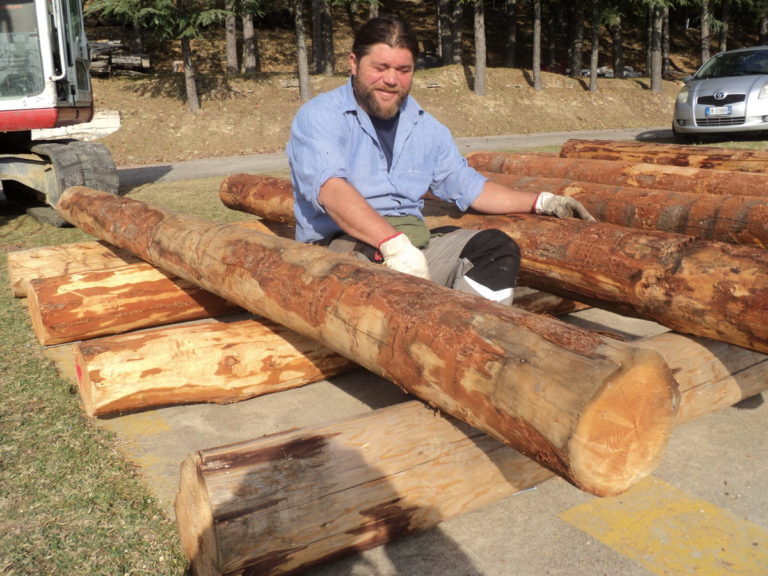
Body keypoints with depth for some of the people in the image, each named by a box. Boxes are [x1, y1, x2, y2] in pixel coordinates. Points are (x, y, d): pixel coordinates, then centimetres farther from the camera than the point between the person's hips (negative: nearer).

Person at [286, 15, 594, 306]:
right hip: (338, 244, -5)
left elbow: (468, 187, 25)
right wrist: (393, 243, -34)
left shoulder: (425, 127, 17)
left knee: (497, 247, -16)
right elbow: (331, 189, -20)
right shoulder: (319, 117, -2)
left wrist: (542, 202, 17)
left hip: (415, 242, 6)